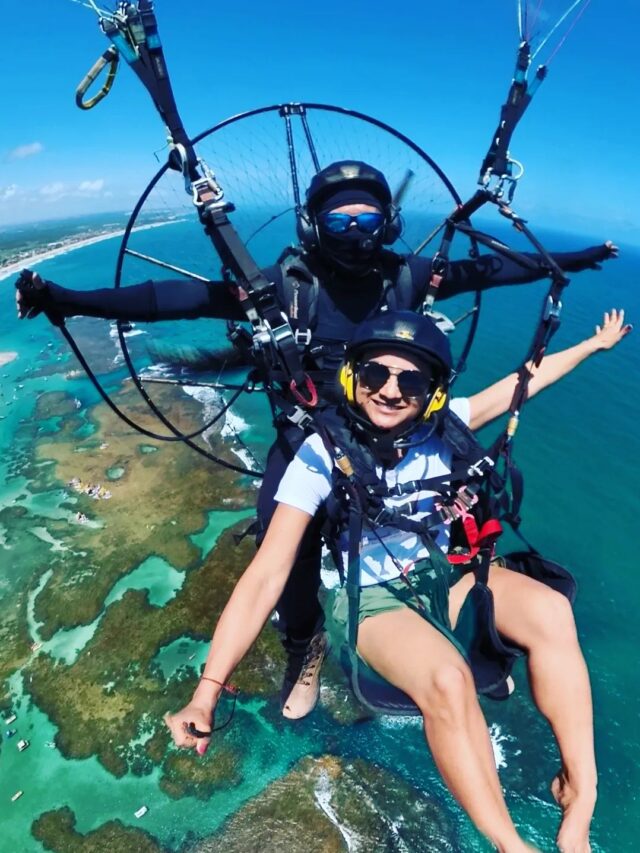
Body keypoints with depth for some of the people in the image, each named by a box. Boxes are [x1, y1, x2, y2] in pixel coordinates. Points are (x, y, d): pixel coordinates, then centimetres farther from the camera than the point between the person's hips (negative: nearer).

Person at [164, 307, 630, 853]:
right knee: (447, 680, -32)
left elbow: (527, 379, 4)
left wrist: (597, 342, 18)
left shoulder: (440, 426, -12)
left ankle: (580, 798, -6)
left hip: (447, 572, 4)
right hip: (373, 598, -3)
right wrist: (207, 693, -28)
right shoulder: (322, 454, -23)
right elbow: (266, 577, -25)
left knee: (550, 610, -22)